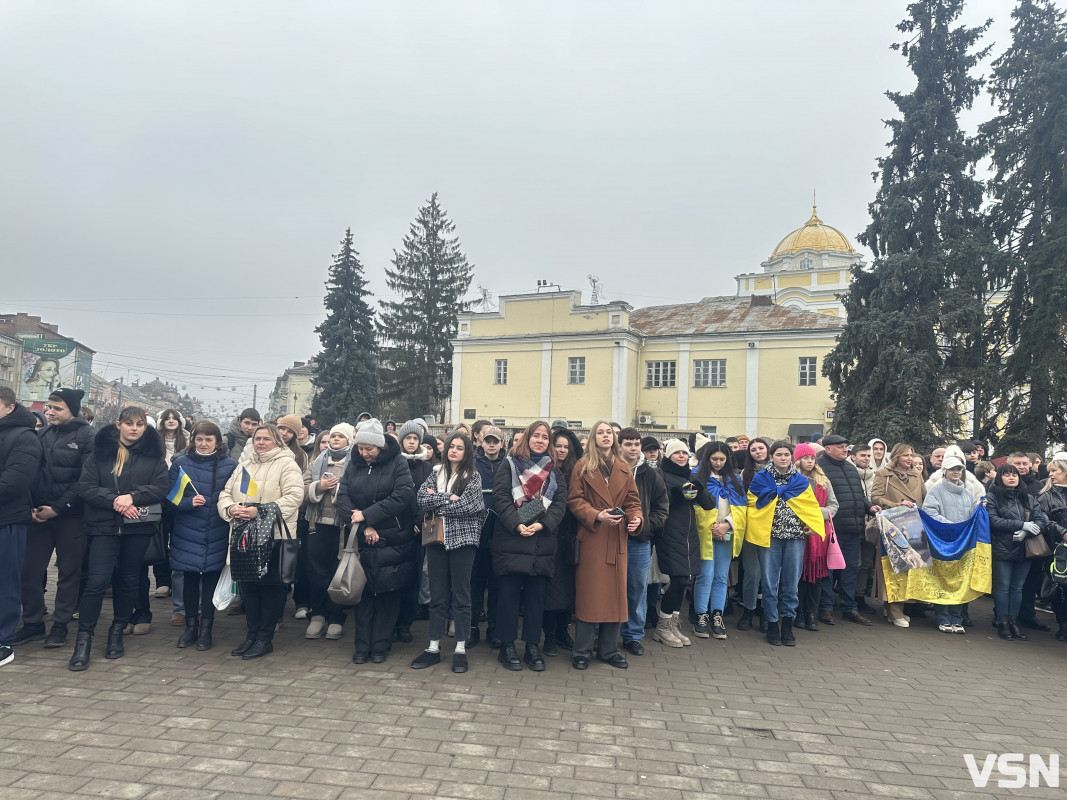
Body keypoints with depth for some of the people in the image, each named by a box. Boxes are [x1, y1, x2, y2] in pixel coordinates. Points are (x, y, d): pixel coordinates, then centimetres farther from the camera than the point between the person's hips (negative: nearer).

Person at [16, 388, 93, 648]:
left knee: (68, 571, 6)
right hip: (39, 514, 5)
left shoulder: (86, 436, -7)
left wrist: (58, 507, -14)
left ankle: (60, 624, 19)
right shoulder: (42, 434, 9)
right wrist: (31, 507, -2)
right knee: (29, 570, 5)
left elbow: (86, 480, -13)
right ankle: (33, 623, 21)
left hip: (71, 516, -4)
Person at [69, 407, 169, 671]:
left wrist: (132, 496, -19)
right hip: (104, 526, -1)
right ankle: (84, 639, 3)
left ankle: (117, 632, 27)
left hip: (138, 527, 1)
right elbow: (85, 486, -4)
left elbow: (162, 487, -5)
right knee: (97, 580, -9)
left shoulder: (153, 454, 4)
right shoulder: (100, 451, 3)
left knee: (128, 580, 11)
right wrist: (115, 501, -18)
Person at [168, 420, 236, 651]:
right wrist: (189, 502, -16)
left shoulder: (229, 465, 1)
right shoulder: (180, 463, 3)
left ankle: (206, 628, 16)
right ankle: (190, 626, 23)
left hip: (216, 534, -1)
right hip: (187, 532, 1)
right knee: (189, 578, 8)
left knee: (211, 578, 5)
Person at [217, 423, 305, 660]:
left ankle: (265, 638, 13)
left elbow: (293, 497, -16)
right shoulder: (244, 467, 18)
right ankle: (251, 634, 25)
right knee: (248, 585, 12)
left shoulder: (286, 465, -4)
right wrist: (230, 508, -8)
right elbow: (225, 493, 16)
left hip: (273, 536, -6)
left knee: (271, 588, 2)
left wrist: (260, 511, -23)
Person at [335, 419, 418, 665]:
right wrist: (364, 527, -15)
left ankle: (381, 645, 14)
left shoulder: (397, 464, -4)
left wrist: (366, 514, -16)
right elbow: (342, 499, -2)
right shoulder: (354, 466, 8)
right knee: (362, 591, 5)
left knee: (387, 593, 3)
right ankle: (362, 645, 15)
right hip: (362, 541, 3)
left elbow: (402, 497, -16)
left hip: (393, 541, -3)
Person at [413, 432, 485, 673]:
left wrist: (436, 499, -6)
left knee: (461, 595, 4)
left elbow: (463, 506, -15)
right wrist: (448, 499, -13)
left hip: (462, 539, -3)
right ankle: (433, 647, 18)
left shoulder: (473, 477, -1)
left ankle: (460, 649, 13)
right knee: (437, 595, 9)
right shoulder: (436, 473, 10)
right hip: (437, 539, 4)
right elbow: (421, 500, -4)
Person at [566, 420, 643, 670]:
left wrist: (636, 518, -8)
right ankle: (582, 651, 11)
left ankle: (608, 649, 21)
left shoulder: (624, 469, 12)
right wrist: (597, 516, -17)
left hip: (617, 539, 4)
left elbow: (633, 500, 11)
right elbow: (574, 500, -5)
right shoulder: (583, 467, 0)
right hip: (592, 537, -4)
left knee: (615, 593, 8)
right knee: (588, 594, -1)